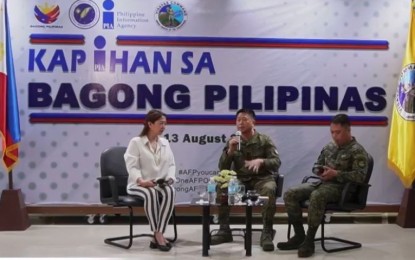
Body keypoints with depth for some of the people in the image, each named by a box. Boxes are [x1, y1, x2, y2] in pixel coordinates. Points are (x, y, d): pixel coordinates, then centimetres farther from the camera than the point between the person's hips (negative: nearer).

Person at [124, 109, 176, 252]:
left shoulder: (165, 142, 15)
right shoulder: (136, 142, -1)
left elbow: (171, 164, 11)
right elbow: (132, 166, -10)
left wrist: (170, 178, -10)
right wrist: (141, 181, -27)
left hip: (161, 184, 4)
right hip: (139, 184, -4)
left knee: (170, 191, -32)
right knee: (151, 193, -39)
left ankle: (158, 235, -32)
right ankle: (158, 235, -28)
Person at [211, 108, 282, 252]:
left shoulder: (264, 140, 0)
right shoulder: (232, 141, 7)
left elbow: (276, 163, -9)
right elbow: (222, 168, 2)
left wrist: (261, 161, -30)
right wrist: (230, 151, -16)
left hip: (261, 178, -2)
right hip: (240, 179, 3)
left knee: (269, 190, -36)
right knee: (221, 187, -25)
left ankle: (267, 233, -27)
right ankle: (224, 230, -14)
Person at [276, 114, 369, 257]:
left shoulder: (357, 151, -6)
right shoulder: (329, 147, 15)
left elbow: (360, 176, -17)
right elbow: (316, 165, 25)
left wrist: (336, 174, -22)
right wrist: (319, 170, 0)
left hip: (340, 187, -7)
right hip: (322, 183, 7)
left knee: (316, 196, -39)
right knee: (290, 194, -13)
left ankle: (309, 240, -29)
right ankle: (299, 235, -7)